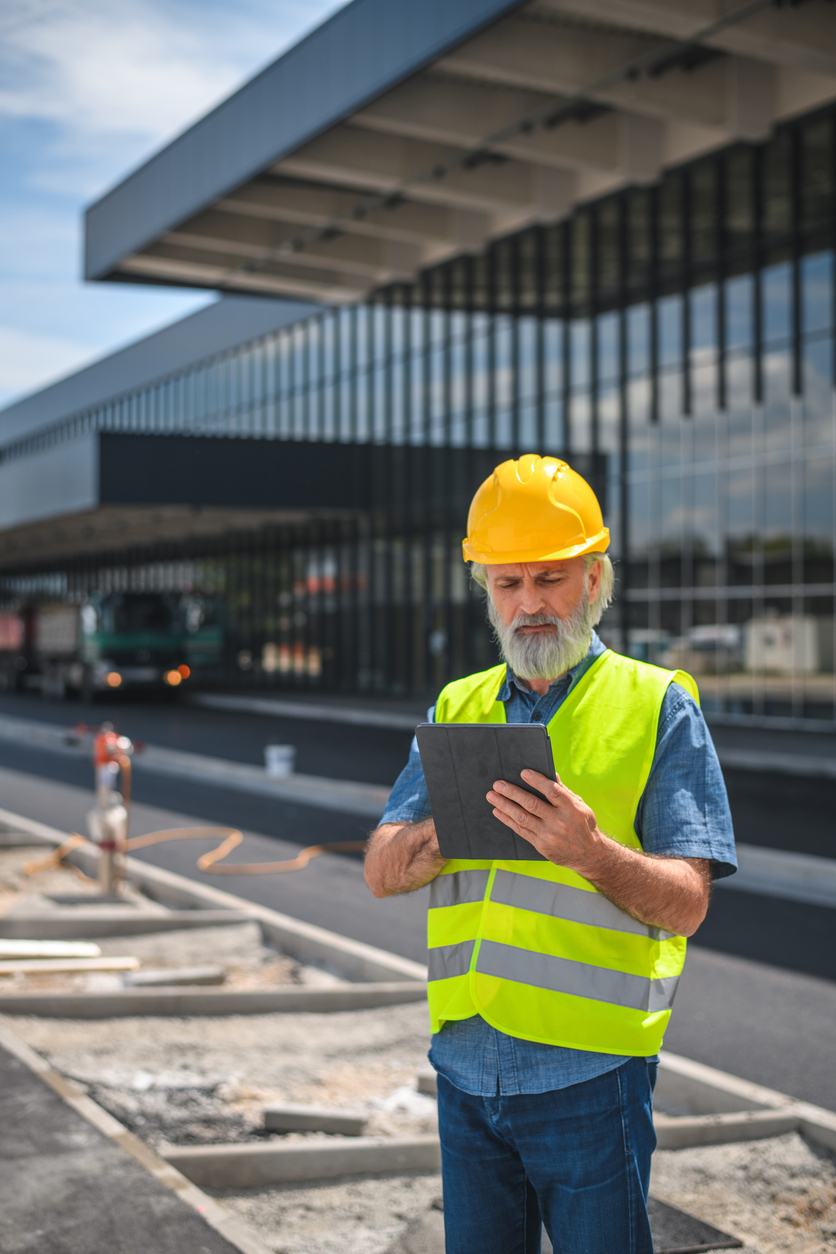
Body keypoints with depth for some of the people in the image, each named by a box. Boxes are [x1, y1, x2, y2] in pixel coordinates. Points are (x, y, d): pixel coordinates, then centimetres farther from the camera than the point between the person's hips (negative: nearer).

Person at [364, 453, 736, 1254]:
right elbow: (382, 873, 6)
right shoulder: (458, 709, 12)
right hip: (465, 1064, 4)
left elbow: (686, 903, -9)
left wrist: (591, 853, -28)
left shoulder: (657, 706, -1)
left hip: (588, 1070, -4)